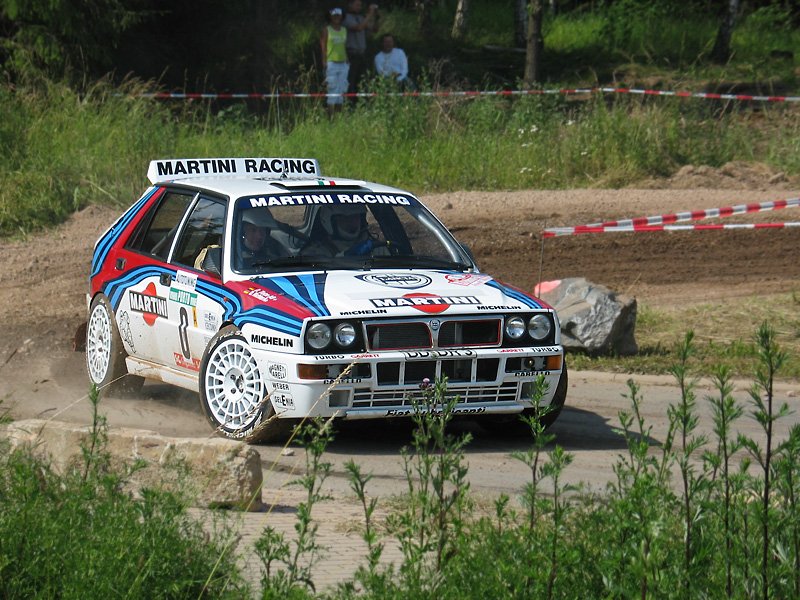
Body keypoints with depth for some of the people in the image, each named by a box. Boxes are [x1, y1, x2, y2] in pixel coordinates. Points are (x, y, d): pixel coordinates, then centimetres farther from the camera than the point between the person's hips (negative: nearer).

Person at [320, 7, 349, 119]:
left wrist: (347, 61, 11)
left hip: (343, 64, 5)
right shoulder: (327, 30, 1)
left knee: (342, 90, 2)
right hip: (331, 63, -5)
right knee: (332, 90, -8)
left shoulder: (344, 30, 14)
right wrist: (324, 64, -11)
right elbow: (323, 48, -2)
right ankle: (330, 117, -7)